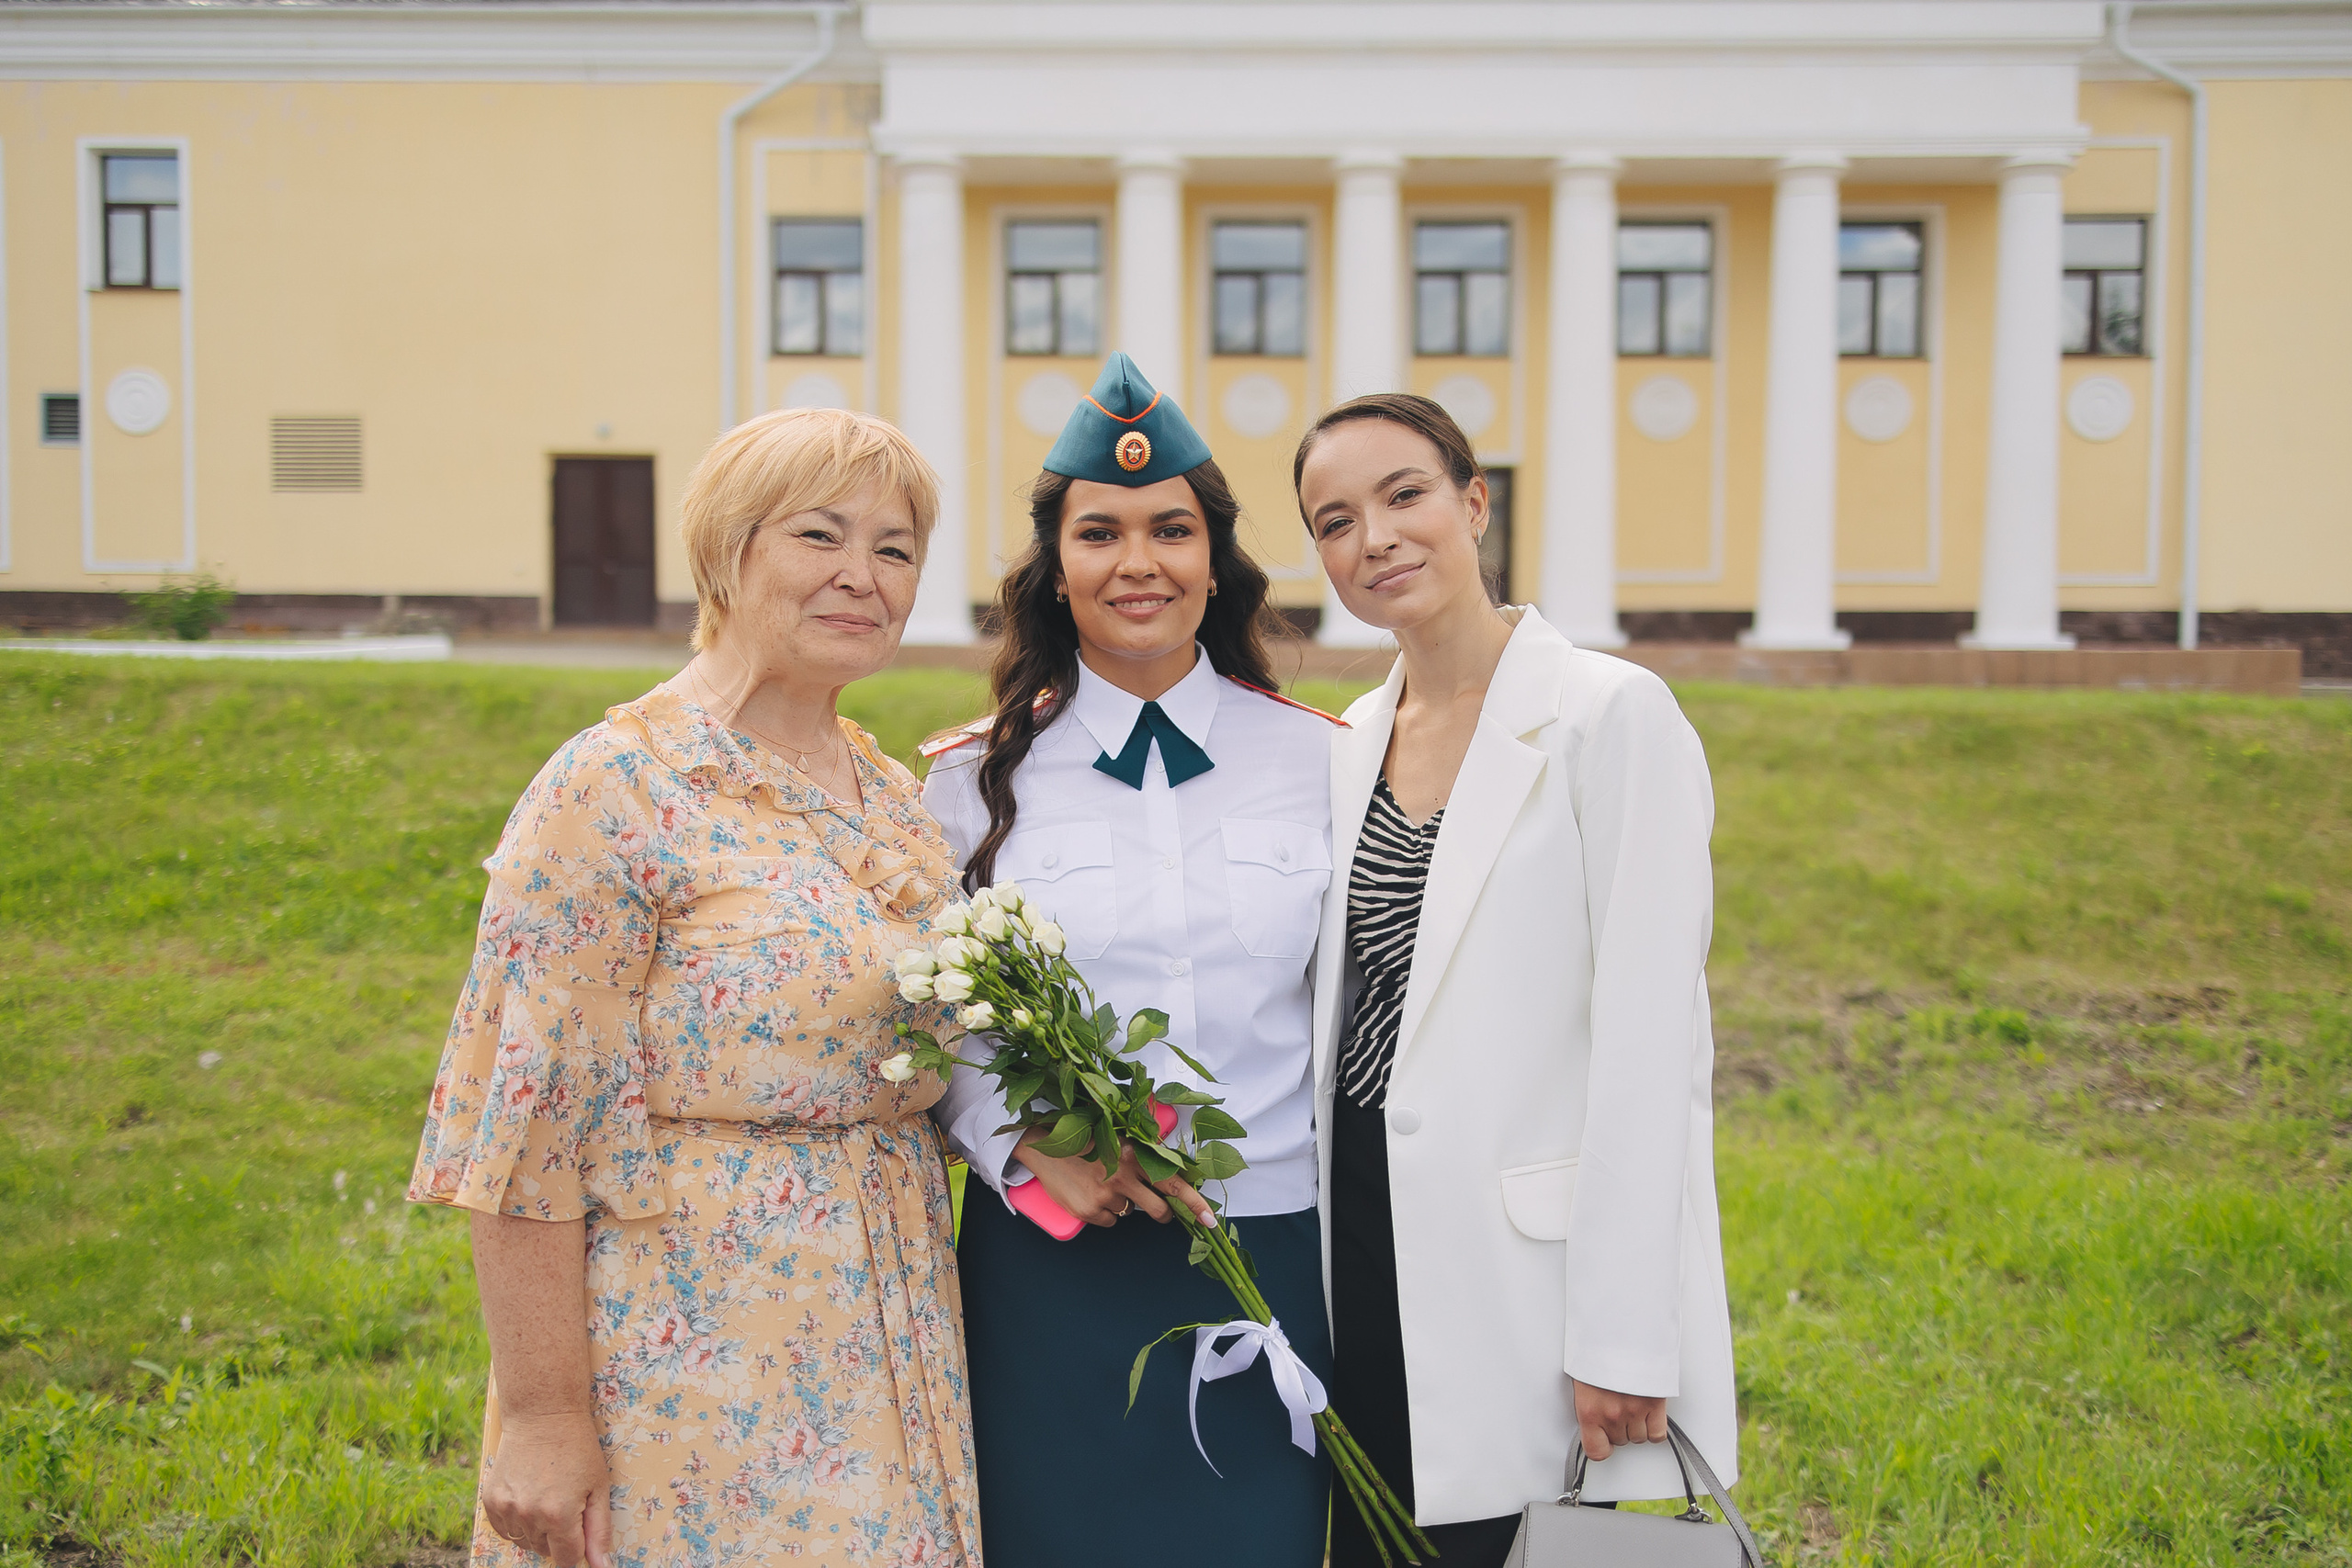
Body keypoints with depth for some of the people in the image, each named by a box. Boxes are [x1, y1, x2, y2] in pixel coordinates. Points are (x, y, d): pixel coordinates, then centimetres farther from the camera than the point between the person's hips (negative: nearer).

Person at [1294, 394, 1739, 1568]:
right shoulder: (1347, 745, 10)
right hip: (1366, 1252, 6)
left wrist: (1623, 1340, -16)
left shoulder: (1612, 714, -11)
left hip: (1536, 1269, -6)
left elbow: (1650, 1042, -15)